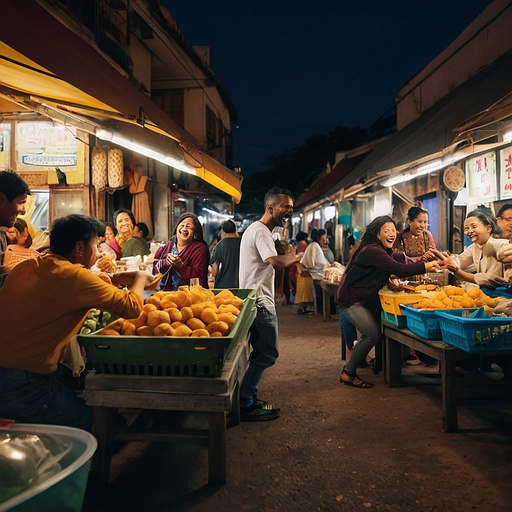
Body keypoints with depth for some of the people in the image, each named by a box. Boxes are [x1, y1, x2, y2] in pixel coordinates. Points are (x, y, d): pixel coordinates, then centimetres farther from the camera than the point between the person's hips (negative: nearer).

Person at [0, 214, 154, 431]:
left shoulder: (25, 267, 6)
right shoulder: (75, 276, -18)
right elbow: (132, 307, -13)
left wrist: (115, 279, 14)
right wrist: (141, 279, 6)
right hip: (19, 387, -9)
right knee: (91, 421, 3)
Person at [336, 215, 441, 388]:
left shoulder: (384, 251, 8)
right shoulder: (372, 251, -24)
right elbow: (400, 270, -30)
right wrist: (427, 265, -26)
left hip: (367, 300, 10)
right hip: (351, 300, -10)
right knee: (373, 335, -15)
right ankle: (348, 374, -2)